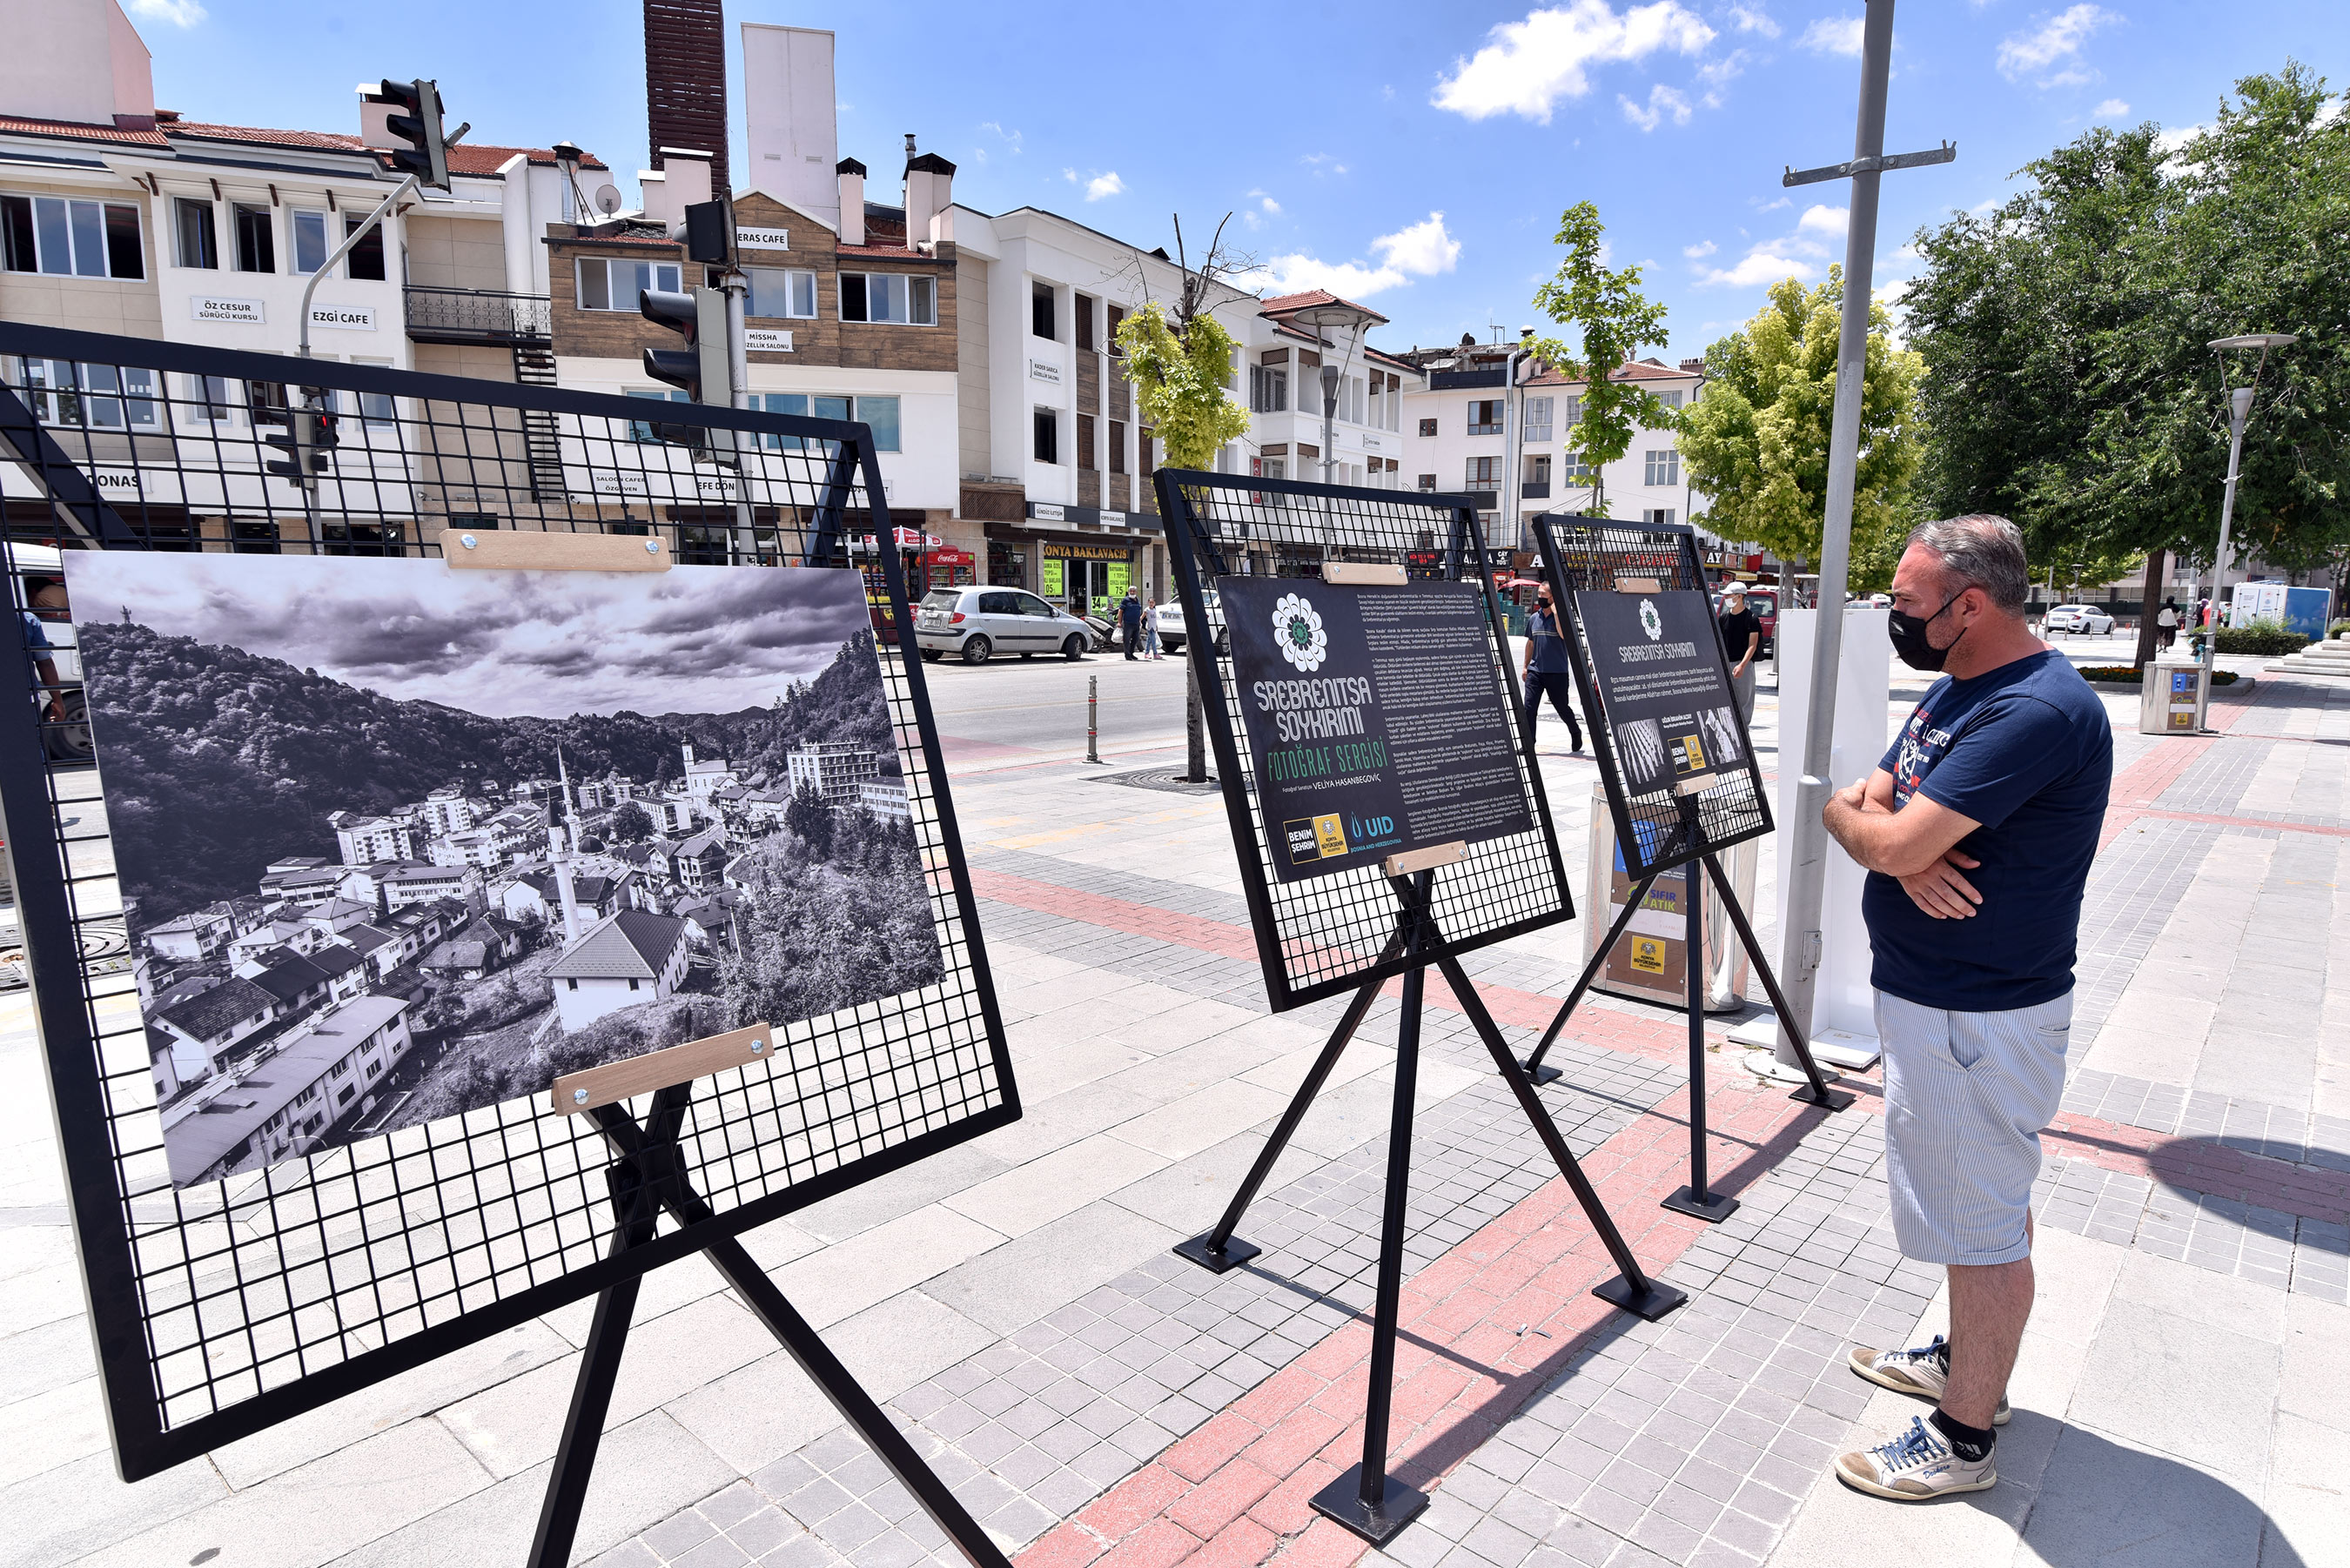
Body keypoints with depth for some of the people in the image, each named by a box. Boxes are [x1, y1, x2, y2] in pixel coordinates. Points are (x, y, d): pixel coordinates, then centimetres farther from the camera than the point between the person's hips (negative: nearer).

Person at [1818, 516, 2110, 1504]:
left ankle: (1964, 1438, 20)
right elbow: (1872, 805, 6)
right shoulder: (1955, 688, 9)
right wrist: (1908, 850, -16)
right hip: (1930, 993, 10)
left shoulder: (2039, 710, -24)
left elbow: (1888, 840, -30)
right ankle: (1965, 1362, 42)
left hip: (1979, 1017, -10)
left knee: (1982, 1219, 4)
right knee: (1980, 1194, 24)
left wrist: (1851, 814, -8)